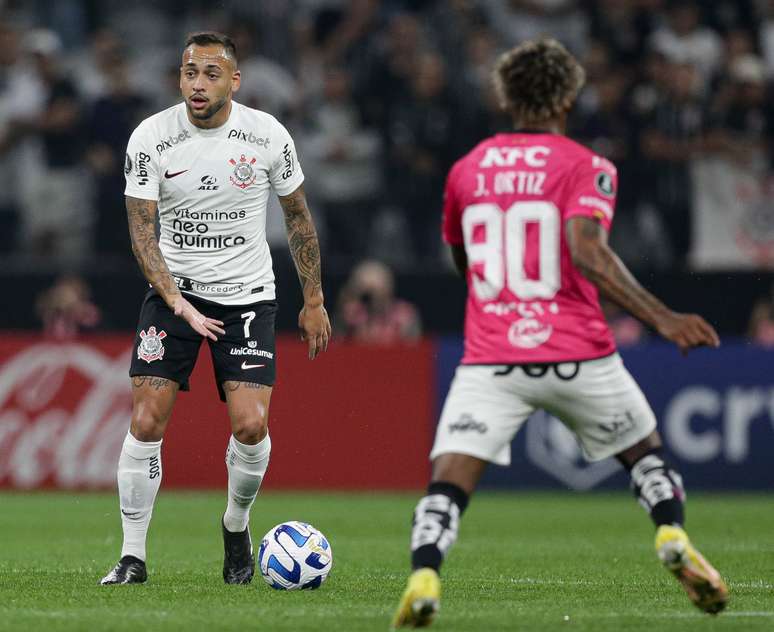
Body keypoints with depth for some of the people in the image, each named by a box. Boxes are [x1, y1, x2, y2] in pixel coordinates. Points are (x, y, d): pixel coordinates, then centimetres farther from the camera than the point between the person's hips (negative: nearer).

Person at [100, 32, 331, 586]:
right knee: (146, 421, -12)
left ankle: (237, 526, 15)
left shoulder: (267, 135, -7)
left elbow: (298, 215, 6)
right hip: (174, 290, 0)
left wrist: (314, 301, 6)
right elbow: (142, 231, -9)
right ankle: (133, 556, 0)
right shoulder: (151, 138, -10)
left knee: (251, 424, -14)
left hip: (248, 295, 0)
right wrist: (180, 306, -22)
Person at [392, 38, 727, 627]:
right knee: (644, 449, 22)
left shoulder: (465, 170, 11)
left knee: (448, 483, -4)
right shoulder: (586, 167, -3)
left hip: (490, 360, 1)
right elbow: (587, 252, -20)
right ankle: (673, 536, -1)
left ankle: (424, 577, -30)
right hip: (578, 356, -1)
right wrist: (661, 317, -23)